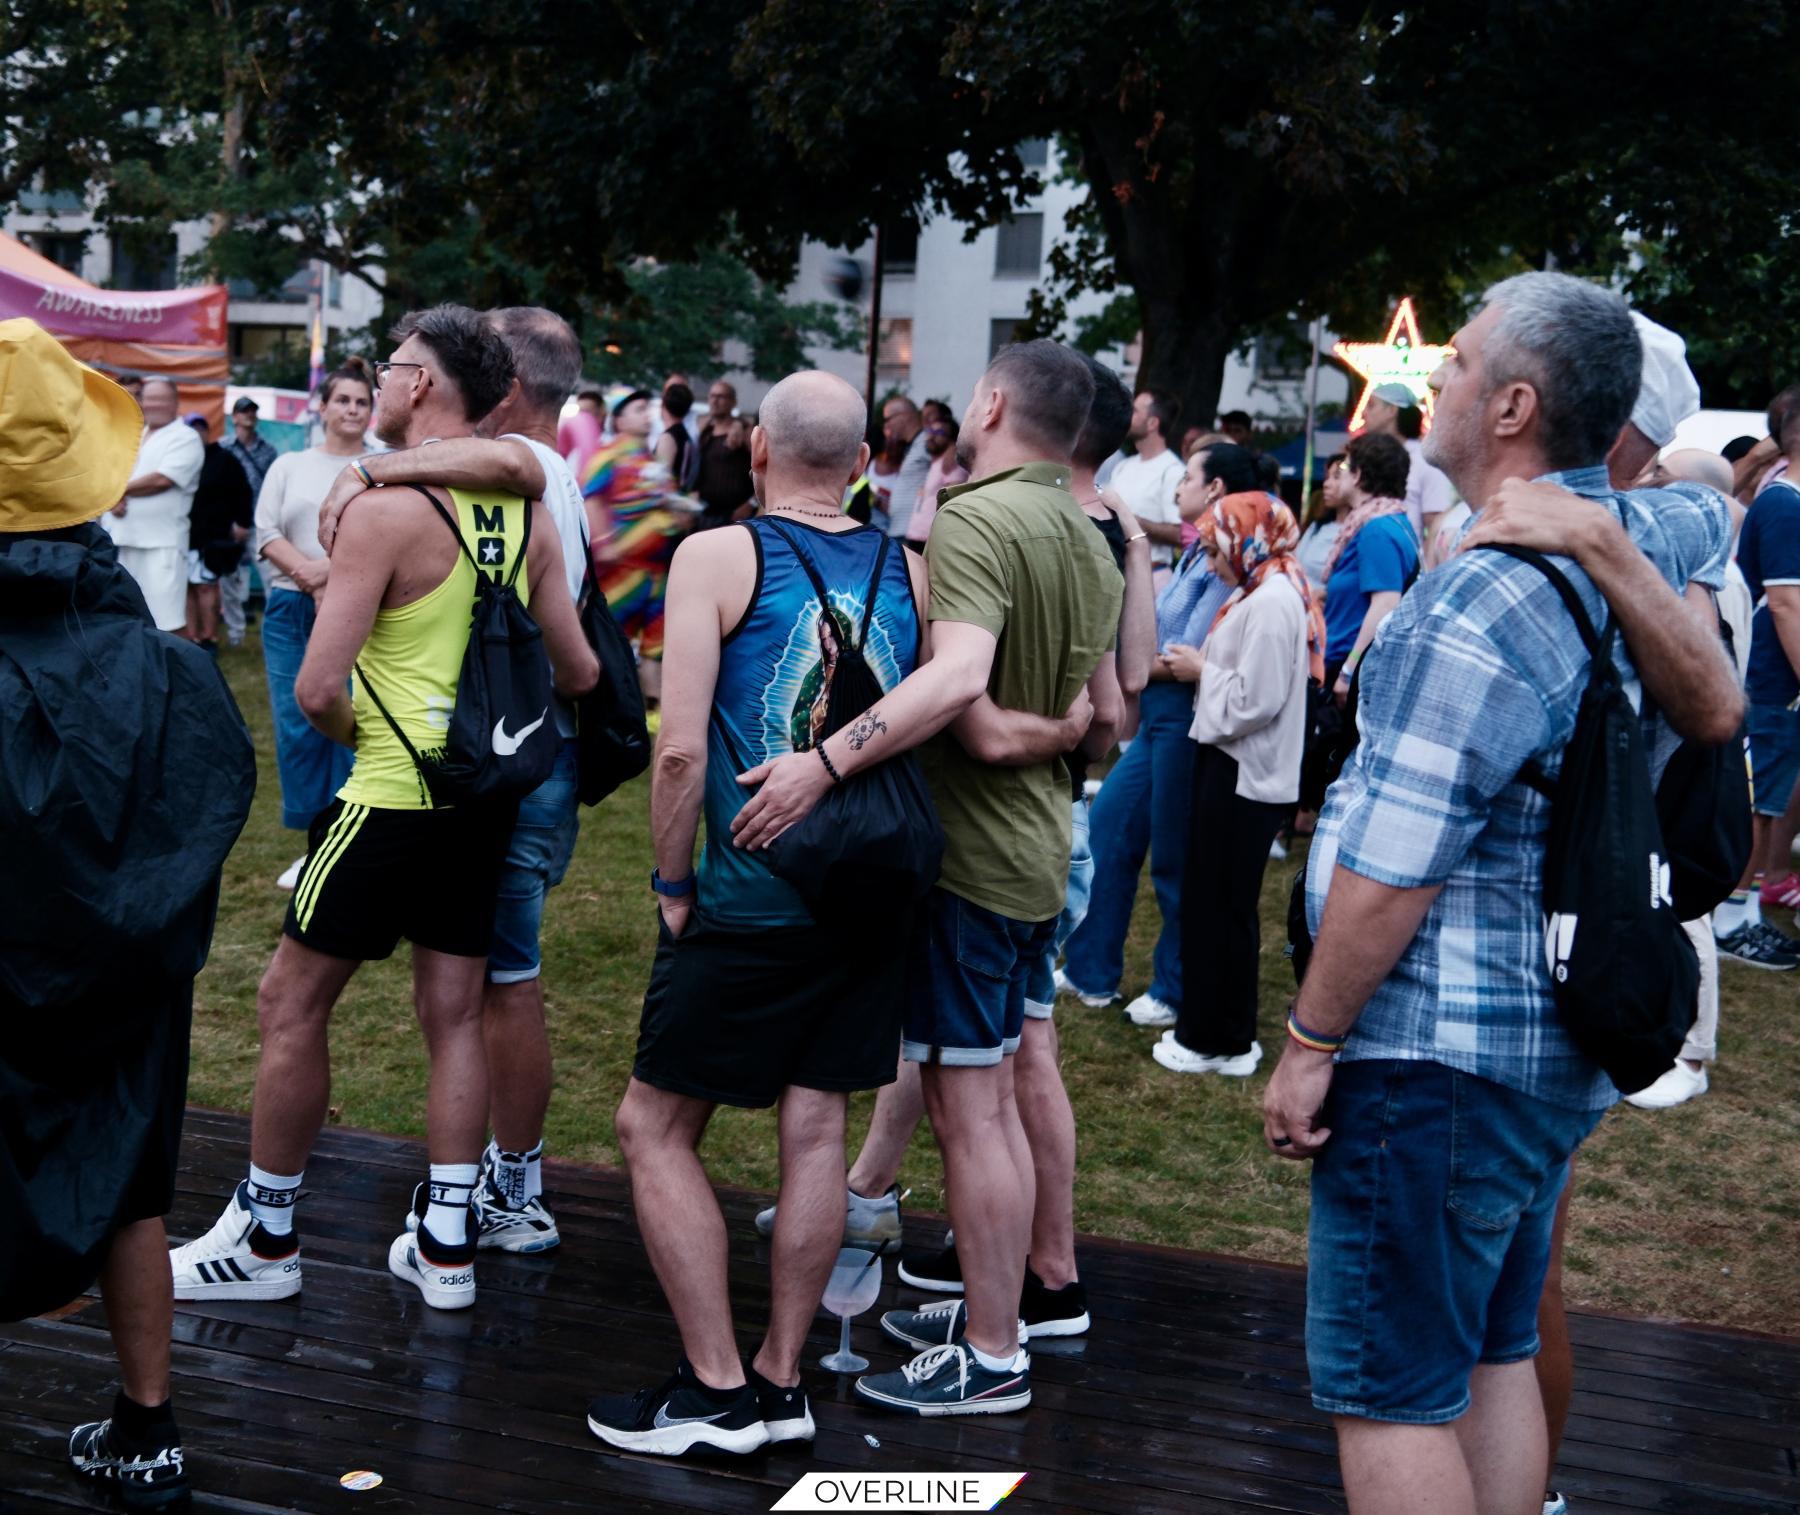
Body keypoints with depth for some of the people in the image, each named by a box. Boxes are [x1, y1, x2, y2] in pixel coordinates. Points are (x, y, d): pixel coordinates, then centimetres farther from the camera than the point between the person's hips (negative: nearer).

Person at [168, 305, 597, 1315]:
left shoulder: (384, 508, -16)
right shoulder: (527, 512, 3)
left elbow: (318, 689, -20)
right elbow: (579, 673, 7)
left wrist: (355, 734, 1)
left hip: (395, 796, -6)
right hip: (487, 797, 7)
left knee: (292, 1003, 8)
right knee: (454, 1013, 13)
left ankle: (265, 1240, 18)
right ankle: (445, 1247, 19)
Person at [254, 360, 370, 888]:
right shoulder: (288, 466, 12)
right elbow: (266, 533, 4)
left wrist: (331, 568, -17)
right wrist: (311, 578, -11)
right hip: (291, 610, 3)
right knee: (297, 727, 2)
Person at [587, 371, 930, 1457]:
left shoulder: (719, 557, -9)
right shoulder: (909, 572, 4)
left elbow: (682, 748, -14)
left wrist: (674, 887, -3)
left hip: (754, 904, -5)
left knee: (656, 1126, 7)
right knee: (817, 1127, 12)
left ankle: (718, 1391, 10)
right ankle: (783, 1382, 21)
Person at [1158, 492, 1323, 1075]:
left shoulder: (1271, 603, -19)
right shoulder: (1262, 594, 13)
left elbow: (1256, 700, -24)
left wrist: (1201, 671, -11)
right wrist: (1200, 667, 3)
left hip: (1243, 775, -10)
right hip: (1232, 765, 10)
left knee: (1223, 906, 0)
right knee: (1212, 902, 16)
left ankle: (1222, 1042, 10)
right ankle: (1207, 1028, 25)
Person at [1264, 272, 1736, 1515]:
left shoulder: (1480, 601, -21)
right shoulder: (1649, 539, 3)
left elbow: (1390, 872, -21)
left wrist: (1310, 1041, -11)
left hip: (1439, 1053, -9)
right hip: (1562, 1047, 9)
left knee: (1388, 1391, 0)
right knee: (1494, 1359, 19)